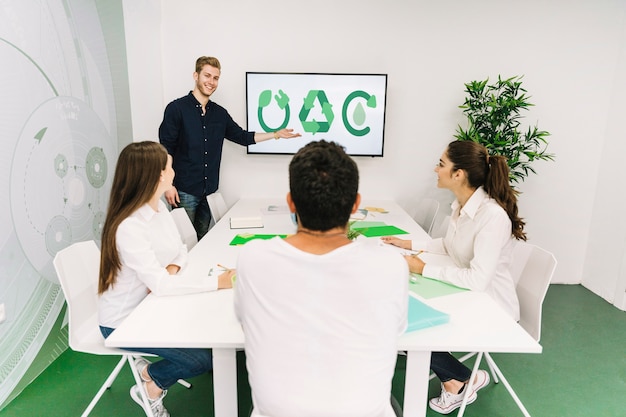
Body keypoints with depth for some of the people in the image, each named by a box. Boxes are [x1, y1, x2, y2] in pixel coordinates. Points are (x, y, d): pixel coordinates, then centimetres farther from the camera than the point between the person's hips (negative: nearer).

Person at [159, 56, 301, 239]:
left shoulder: (220, 113, 9)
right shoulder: (177, 108, -6)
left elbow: (242, 136, 17)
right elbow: (165, 150, -7)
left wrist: (277, 134, 12)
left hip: (209, 190, 5)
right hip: (184, 191, -4)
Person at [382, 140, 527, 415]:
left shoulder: (493, 216, -30)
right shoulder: (461, 204, -2)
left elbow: (477, 280, -33)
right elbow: (450, 245, 15)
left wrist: (424, 269, -26)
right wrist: (409, 244, 7)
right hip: (466, 295, 8)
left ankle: (467, 380, 16)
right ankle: (452, 380, 16)